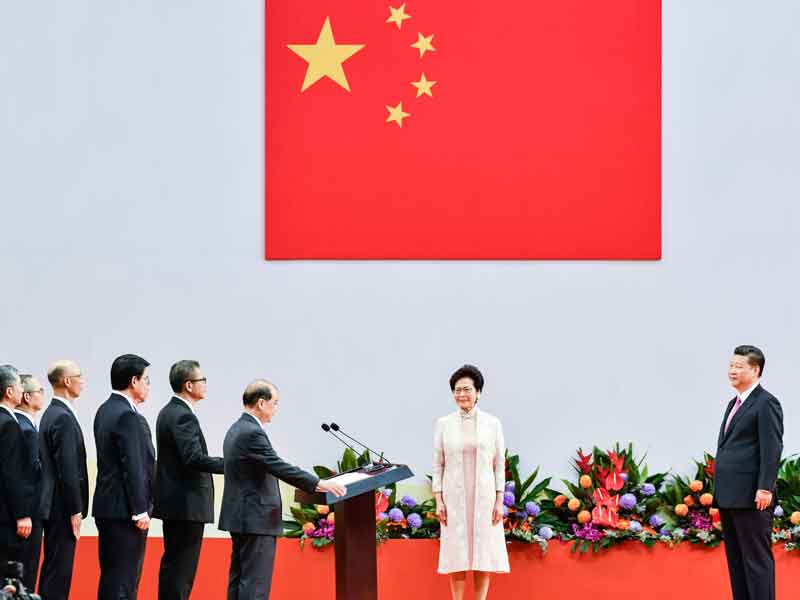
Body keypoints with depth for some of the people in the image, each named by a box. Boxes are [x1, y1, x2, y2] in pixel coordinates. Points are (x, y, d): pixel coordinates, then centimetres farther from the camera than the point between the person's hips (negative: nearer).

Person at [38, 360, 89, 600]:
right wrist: (75, 510, -17)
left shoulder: (51, 414, 13)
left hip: (53, 505, 10)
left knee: (53, 566, 14)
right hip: (62, 508, -10)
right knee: (59, 569, -7)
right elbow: (67, 470, -20)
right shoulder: (64, 418, -18)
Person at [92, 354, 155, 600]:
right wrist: (140, 510, -16)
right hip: (124, 508, -10)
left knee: (111, 575, 12)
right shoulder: (126, 415, -17)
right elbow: (132, 466, -19)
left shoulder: (105, 410, 13)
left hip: (107, 505, 10)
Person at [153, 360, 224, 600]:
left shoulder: (169, 412, 15)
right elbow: (194, 458, -25)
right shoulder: (183, 416, -17)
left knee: (174, 564, 14)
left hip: (175, 502, 10)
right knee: (181, 566, -7)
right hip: (187, 504, -10)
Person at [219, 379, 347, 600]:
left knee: (240, 579, 11)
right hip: (256, 520, -11)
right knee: (256, 582, -9)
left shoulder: (237, 430, 14)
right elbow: (279, 467, -22)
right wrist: (318, 484, -19)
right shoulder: (252, 433, -17)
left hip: (240, 516, 11)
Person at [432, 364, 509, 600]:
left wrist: (499, 501, -4)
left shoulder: (492, 423, 0)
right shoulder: (443, 424, 1)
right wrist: (438, 501, -3)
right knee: (457, 553, 2)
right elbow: (438, 465, 3)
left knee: (483, 553, 1)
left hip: (484, 497, 0)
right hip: (455, 497, 0)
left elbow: (499, 464, 2)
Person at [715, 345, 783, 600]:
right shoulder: (734, 404, 20)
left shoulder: (766, 403, -7)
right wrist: (720, 492, 17)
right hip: (729, 497, 9)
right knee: (735, 559, 10)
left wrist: (765, 488, -21)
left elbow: (772, 449, -14)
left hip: (751, 498, -9)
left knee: (756, 558, -6)